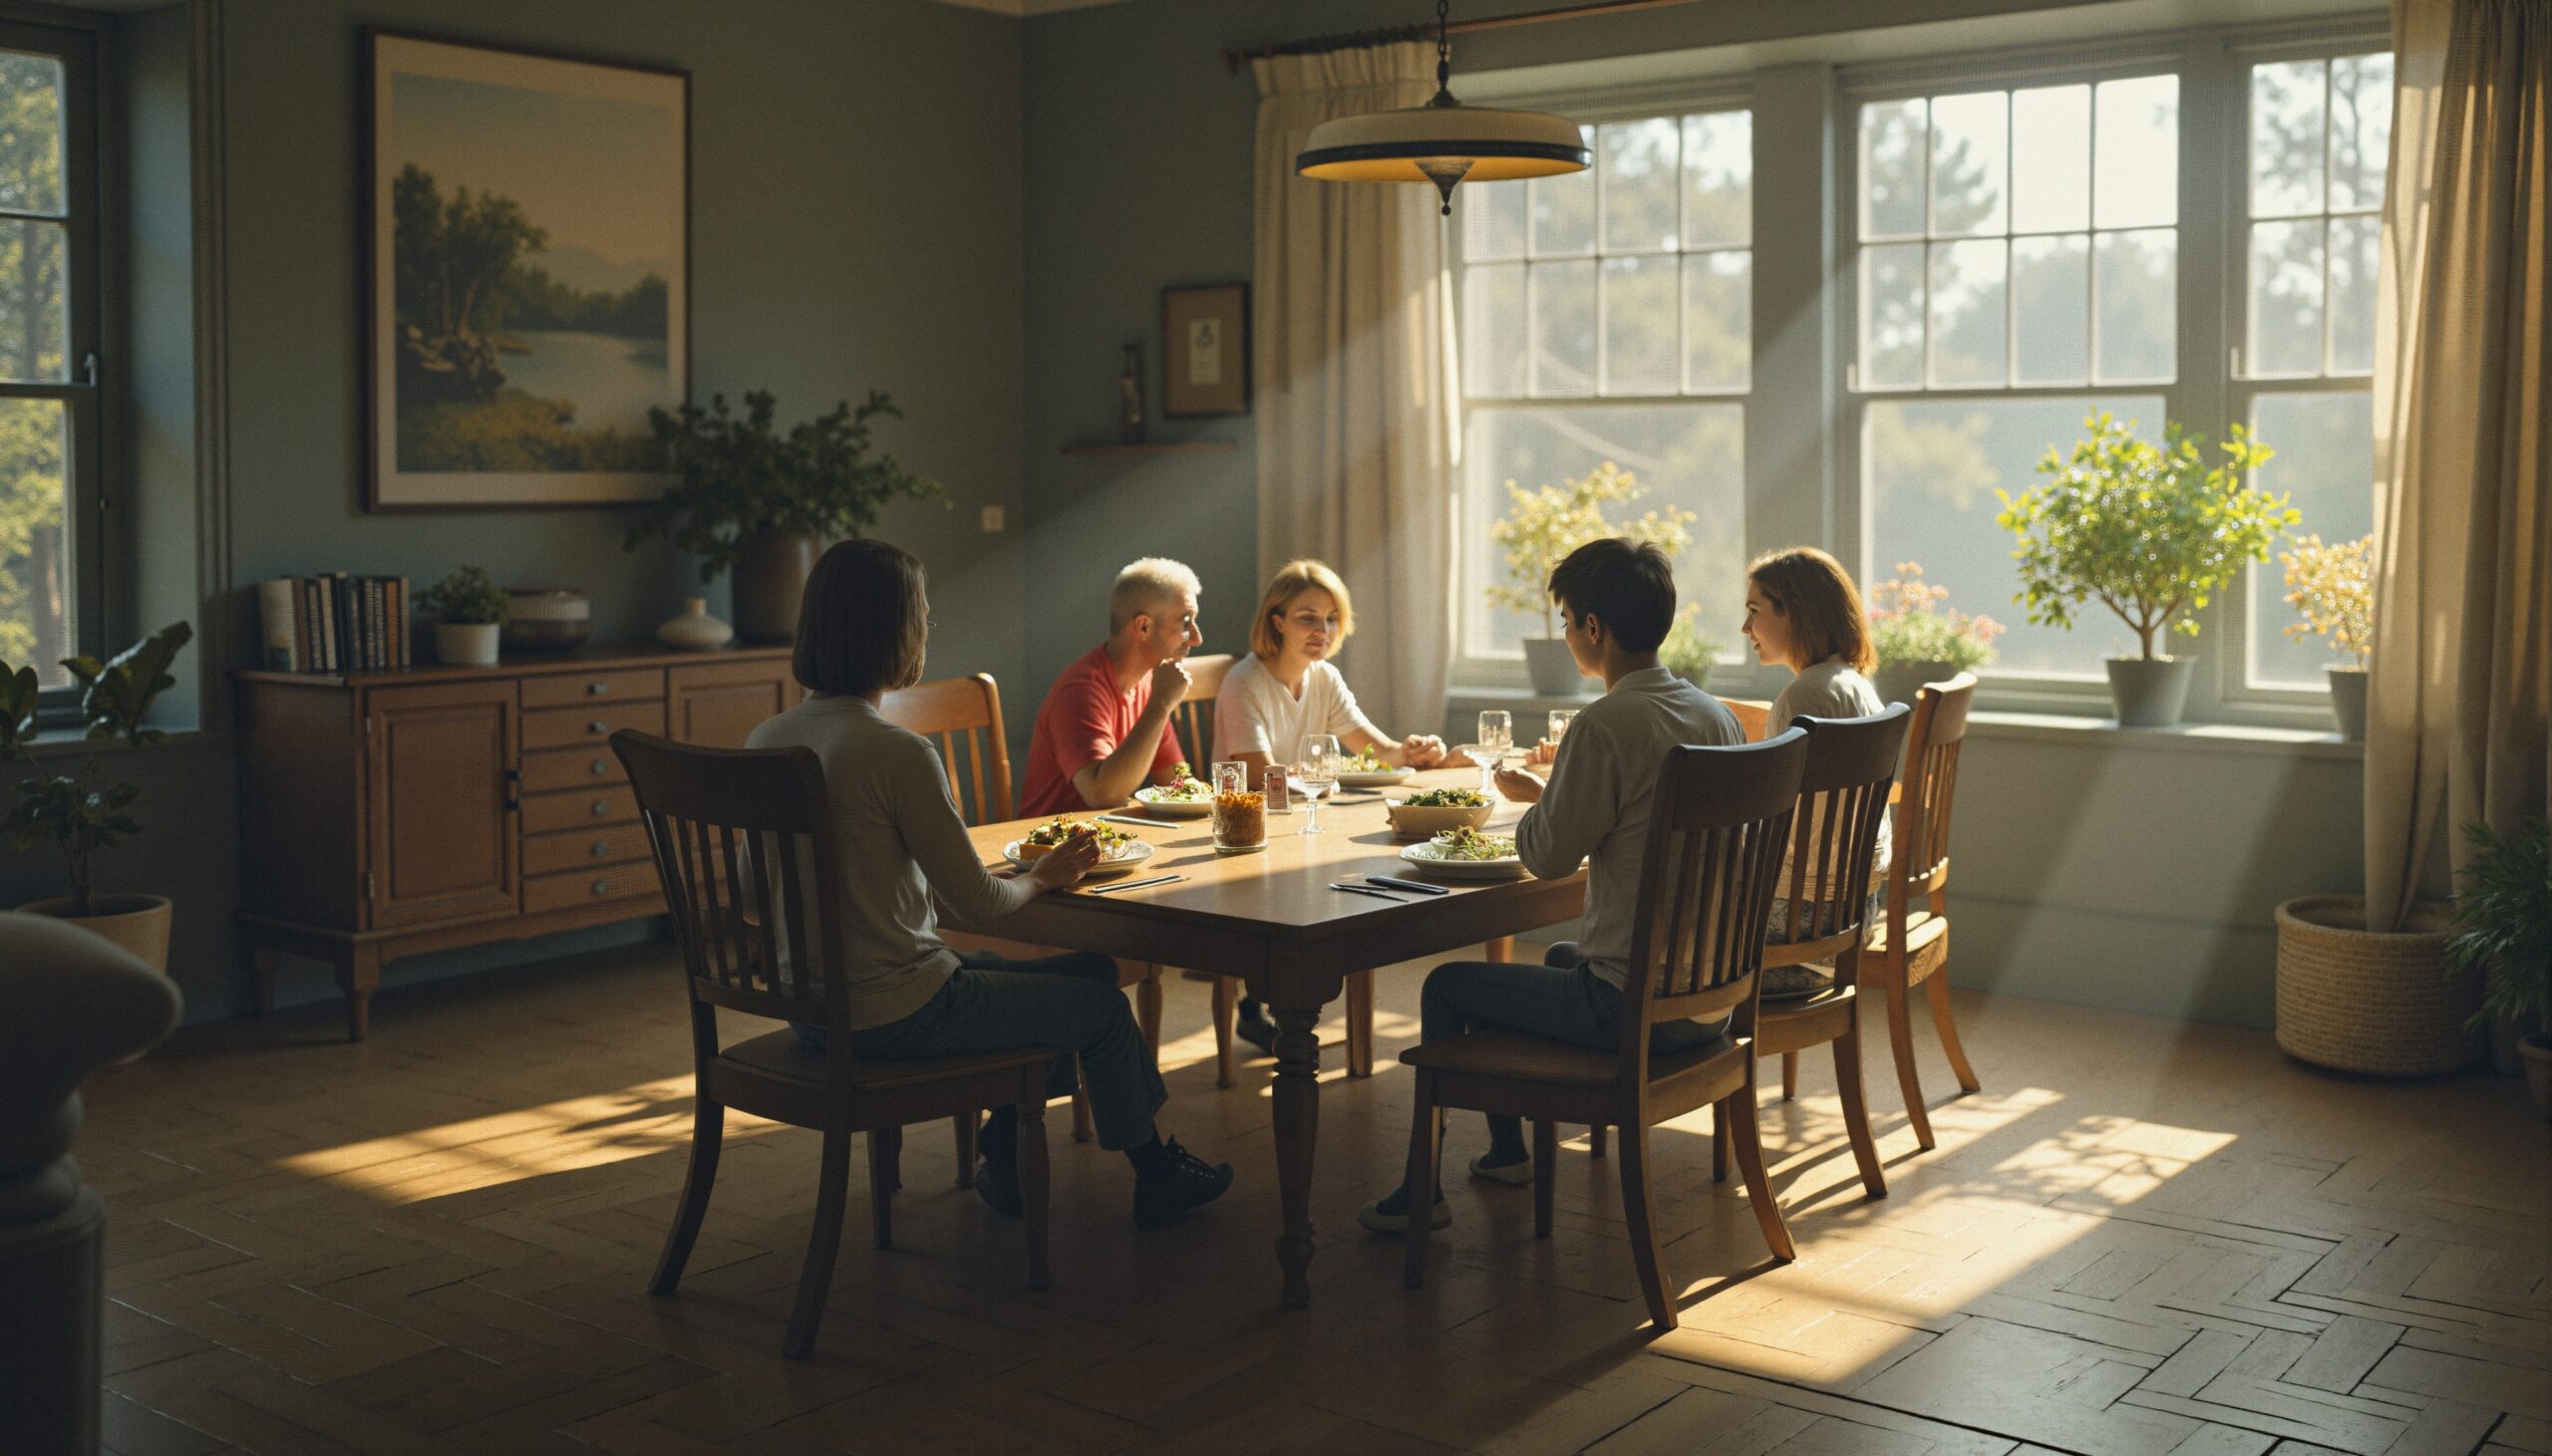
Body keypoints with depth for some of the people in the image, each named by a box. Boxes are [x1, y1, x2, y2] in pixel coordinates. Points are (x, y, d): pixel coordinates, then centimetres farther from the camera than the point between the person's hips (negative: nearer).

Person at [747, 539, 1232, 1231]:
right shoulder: (897, 754, -24)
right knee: (1102, 1004, 15)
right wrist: (1043, 877, 5)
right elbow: (979, 902, -18)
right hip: (897, 1014, -8)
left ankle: (1005, 1151, 34)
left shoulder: (765, 740, -1)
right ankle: (1156, 1172, 37)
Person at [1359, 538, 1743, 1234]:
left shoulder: (1605, 725, -20)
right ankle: (1507, 1151, 47)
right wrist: (1557, 791, 21)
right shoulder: (1717, 715, 4)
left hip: (1634, 1006, -8)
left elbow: (1550, 855, -14)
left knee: (1446, 986, 9)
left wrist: (1534, 799, 7)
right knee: (1561, 956, 36)